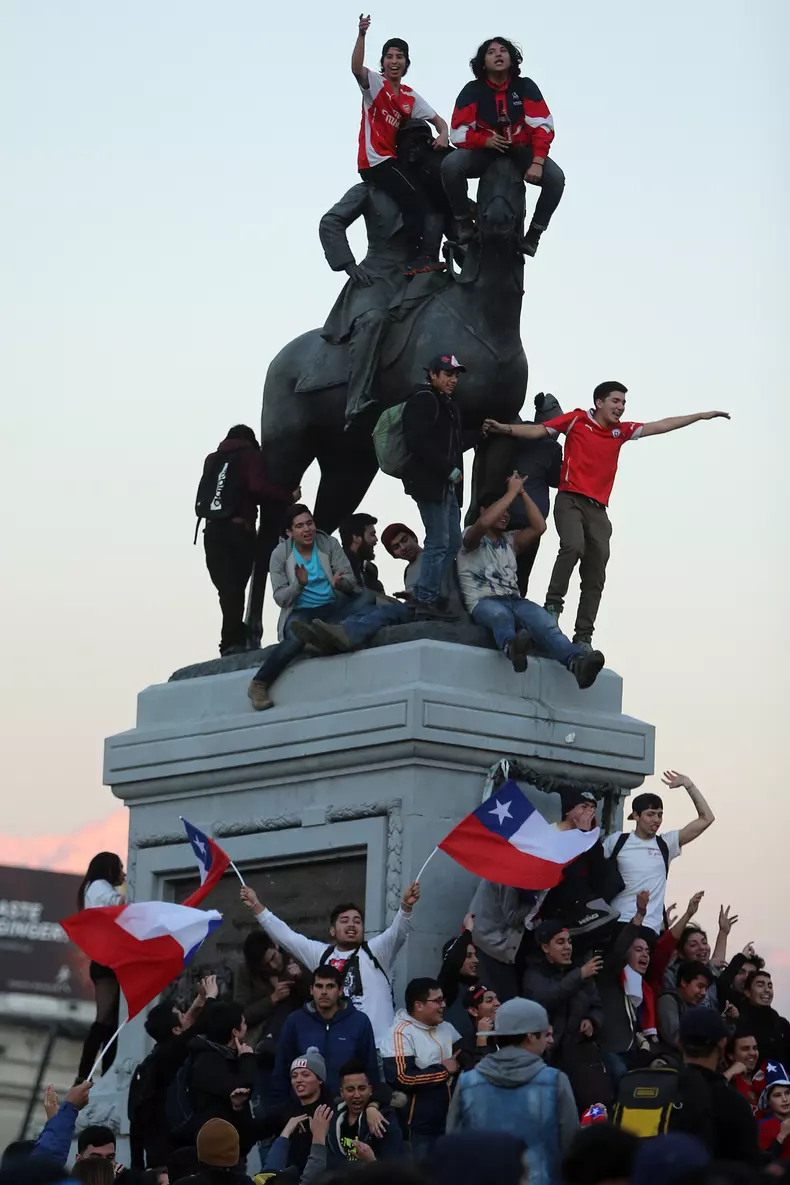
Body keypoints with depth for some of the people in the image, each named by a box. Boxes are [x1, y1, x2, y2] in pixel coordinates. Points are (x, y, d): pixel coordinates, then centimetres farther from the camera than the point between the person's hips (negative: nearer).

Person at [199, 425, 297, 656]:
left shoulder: (212, 460, 23)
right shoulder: (250, 456, 7)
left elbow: (204, 495, 19)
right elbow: (259, 487, -9)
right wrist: (289, 496, -1)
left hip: (213, 529, 4)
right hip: (238, 529, -3)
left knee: (227, 587, -3)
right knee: (235, 587, -5)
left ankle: (233, 640, -13)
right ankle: (234, 640, -12)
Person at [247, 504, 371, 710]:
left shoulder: (329, 544, 2)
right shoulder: (280, 555, -1)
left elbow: (350, 579, -5)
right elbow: (280, 598, -6)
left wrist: (340, 583, -30)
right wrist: (299, 585, -27)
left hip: (333, 607, 3)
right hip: (300, 611, -3)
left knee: (366, 597, -26)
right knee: (298, 636, -38)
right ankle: (259, 685, -28)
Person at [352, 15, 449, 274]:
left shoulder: (410, 97, 14)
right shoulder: (375, 83, -3)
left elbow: (437, 119, 15)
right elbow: (356, 69, -24)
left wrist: (443, 134, -10)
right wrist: (362, 35, -38)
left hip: (393, 160, 7)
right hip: (374, 160, -7)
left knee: (431, 196, 4)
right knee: (415, 198, -20)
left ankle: (428, 255, 12)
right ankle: (419, 257, -21)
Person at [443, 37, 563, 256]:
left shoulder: (525, 87, -5)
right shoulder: (472, 91, -6)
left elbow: (543, 126, -10)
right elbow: (459, 133, -8)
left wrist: (537, 162, -24)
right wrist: (485, 140, -26)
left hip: (520, 151, 0)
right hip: (484, 152, 0)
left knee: (555, 178, -27)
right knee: (450, 165, -30)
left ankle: (534, 234, -12)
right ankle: (465, 222, -13)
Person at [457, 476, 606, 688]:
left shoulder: (510, 540, 31)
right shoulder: (471, 538, 13)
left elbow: (539, 527, 15)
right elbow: (484, 523, -11)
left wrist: (523, 493, 14)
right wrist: (512, 492, -2)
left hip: (514, 601, 4)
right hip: (483, 603, -4)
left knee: (543, 621, -32)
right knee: (500, 614, -43)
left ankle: (576, 661, -61)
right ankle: (511, 646, -80)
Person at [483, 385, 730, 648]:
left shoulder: (621, 431, 13)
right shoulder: (577, 420, 3)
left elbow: (660, 426, 19)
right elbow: (539, 430, 1)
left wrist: (701, 416, 20)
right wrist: (506, 428, -12)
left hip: (597, 508, 5)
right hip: (570, 500, -5)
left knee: (595, 575, -1)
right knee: (573, 546, -33)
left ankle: (584, 636, 2)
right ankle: (553, 604, -22)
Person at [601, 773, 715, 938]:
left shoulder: (666, 844, 8)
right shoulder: (616, 841, 5)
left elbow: (706, 819, 6)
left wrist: (688, 785, 3)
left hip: (649, 929, 1)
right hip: (615, 924, -1)